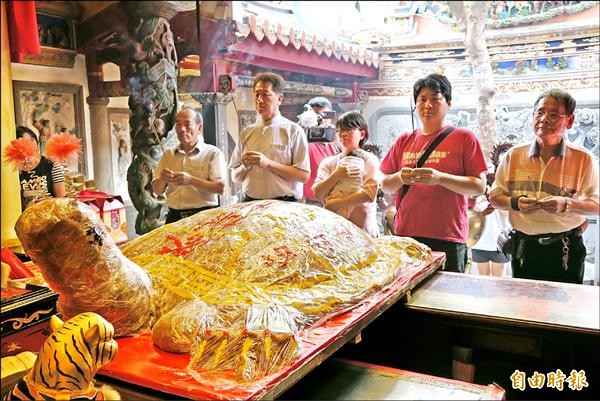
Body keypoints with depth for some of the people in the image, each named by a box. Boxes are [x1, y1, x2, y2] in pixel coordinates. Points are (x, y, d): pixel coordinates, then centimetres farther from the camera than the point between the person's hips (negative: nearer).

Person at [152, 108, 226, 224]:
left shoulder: (213, 153, 2)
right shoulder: (168, 154, 16)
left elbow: (220, 187, -9)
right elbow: (157, 190, 14)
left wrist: (191, 180, -20)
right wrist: (162, 180, -7)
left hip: (204, 217, -3)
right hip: (174, 217, 3)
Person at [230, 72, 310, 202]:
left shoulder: (293, 131, 1)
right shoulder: (246, 132, 12)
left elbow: (304, 176, -7)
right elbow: (235, 177, 16)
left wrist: (268, 163, -13)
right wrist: (245, 166, -4)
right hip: (249, 203, 3)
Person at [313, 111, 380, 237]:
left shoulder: (369, 160, 3)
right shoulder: (328, 162, 11)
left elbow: (369, 194, -11)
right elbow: (318, 194, 0)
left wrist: (334, 204, -14)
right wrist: (336, 176, -16)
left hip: (362, 228, -2)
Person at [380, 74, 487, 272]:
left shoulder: (464, 137, 2)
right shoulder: (404, 140, 12)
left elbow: (479, 186, -4)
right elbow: (385, 185, 15)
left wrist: (440, 178, -18)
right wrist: (401, 178, -7)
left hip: (447, 239, -3)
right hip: (404, 234, 3)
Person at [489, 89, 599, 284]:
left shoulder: (584, 159, -3)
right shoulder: (514, 155, 2)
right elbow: (494, 197, 7)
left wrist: (567, 205, -19)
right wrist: (515, 203, -13)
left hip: (566, 251, -1)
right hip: (524, 248, 2)